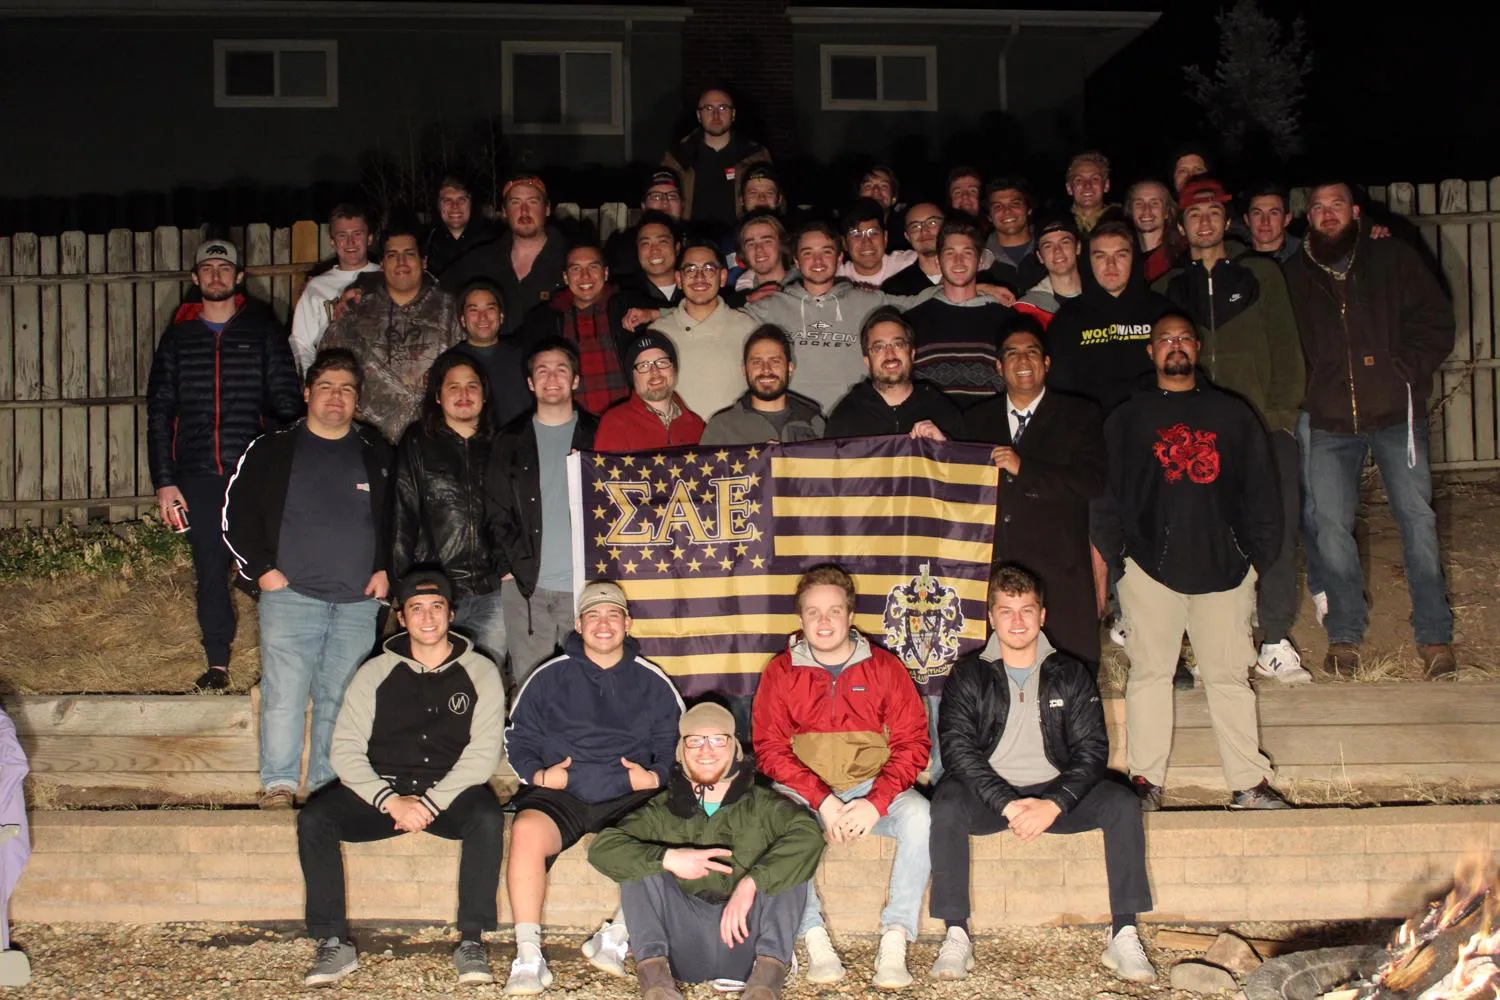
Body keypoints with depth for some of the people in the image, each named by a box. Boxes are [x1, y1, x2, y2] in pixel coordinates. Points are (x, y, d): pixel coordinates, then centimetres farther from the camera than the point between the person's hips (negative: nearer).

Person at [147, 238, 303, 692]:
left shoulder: (263, 330, 7)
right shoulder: (178, 336, 12)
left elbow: (287, 402, 4)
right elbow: (159, 411, 11)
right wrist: (164, 481, 2)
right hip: (197, 476, 2)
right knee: (209, 572, 5)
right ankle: (217, 663, 14)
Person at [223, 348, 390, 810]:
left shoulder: (377, 454, 13)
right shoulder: (271, 450, 7)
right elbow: (235, 515, 7)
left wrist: (386, 569, 8)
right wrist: (261, 570, -2)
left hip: (358, 601, 2)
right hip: (290, 595, -2)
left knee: (340, 700, 3)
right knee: (284, 693, -8)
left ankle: (328, 785, 11)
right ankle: (278, 784, 0)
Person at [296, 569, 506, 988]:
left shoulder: (479, 672, 4)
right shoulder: (375, 672, 7)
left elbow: (483, 752, -5)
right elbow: (346, 749, -1)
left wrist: (431, 802, -17)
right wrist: (390, 800, -17)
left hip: (451, 792, -2)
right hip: (381, 789, 2)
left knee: (488, 818, -33)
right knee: (313, 818, -23)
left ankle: (472, 942, -23)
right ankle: (334, 944, -17)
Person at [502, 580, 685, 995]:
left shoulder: (652, 682, 16)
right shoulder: (549, 677, 14)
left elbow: (674, 742, 16)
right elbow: (518, 738, 13)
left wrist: (656, 775, -4)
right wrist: (538, 774, -5)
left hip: (630, 797, 1)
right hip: (559, 795, 0)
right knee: (526, 829, -35)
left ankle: (619, 935, -13)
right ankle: (528, 956, -27)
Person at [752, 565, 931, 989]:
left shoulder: (884, 667, 3)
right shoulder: (780, 672, 3)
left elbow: (912, 743, -2)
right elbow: (770, 749, -3)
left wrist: (876, 801, -18)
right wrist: (823, 800, -18)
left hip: (873, 788, 0)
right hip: (805, 791, 0)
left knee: (919, 815, -30)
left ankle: (894, 942, -26)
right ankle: (814, 937, -25)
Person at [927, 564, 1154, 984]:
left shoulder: (1070, 674, 6)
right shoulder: (968, 676, 2)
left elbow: (1092, 748, -2)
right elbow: (957, 748, -11)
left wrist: (1054, 803, -20)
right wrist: (1007, 804, -24)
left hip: (1055, 792, 2)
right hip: (989, 795, -1)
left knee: (1122, 804, -23)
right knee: (946, 804, -32)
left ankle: (1124, 937, -20)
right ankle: (955, 938, -26)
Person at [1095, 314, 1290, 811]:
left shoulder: (1233, 413, 15)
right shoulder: (1127, 419, 12)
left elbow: (1260, 490, 14)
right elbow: (1107, 494, 9)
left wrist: (1259, 555, 8)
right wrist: (1114, 554, 0)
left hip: (1224, 566, 1)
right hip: (1150, 567, -1)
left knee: (1230, 676, 1)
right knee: (1149, 672, 0)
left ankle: (1249, 783, 6)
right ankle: (1146, 780, 6)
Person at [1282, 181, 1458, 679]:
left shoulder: (1392, 258, 3)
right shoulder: (1295, 274, 6)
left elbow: (1436, 323, 1)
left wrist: (1404, 370, -11)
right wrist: (1300, 394, -1)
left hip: (1395, 413, -1)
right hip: (1330, 421, 1)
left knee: (1417, 518, -2)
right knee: (1331, 526, 1)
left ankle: (1434, 635, 7)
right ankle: (1345, 634, 14)